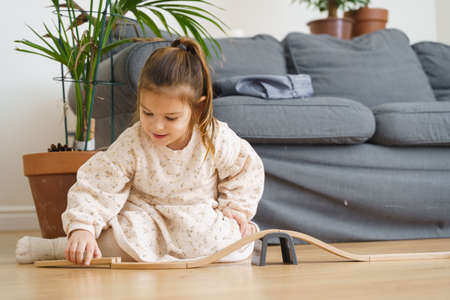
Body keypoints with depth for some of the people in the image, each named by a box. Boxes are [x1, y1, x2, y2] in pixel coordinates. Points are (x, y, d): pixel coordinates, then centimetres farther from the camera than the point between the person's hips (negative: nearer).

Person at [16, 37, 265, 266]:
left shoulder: (217, 139, -15)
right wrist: (82, 228, -37)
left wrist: (235, 208, -6)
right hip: (147, 217, -2)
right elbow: (97, 187, -22)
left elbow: (247, 168, 4)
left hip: (201, 217, 2)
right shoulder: (131, 144, -18)